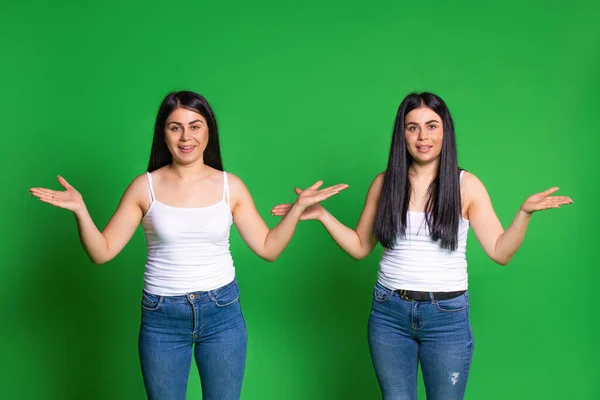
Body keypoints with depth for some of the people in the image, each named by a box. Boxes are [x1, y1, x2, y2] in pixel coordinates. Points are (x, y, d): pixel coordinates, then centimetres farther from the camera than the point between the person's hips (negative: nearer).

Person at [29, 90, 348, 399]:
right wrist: (80, 211, -20)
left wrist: (298, 207, -8)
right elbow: (102, 252, -5)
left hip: (222, 312, 1)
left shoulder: (231, 186, -1)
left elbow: (268, 249, 2)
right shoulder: (145, 187, -5)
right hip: (161, 318, 0)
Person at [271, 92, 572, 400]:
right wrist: (321, 215, -3)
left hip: (447, 315, -1)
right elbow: (360, 247, 8)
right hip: (389, 312, 2)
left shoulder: (466, 185, -3)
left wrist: (525, 212, -19)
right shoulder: (385, 183, 2)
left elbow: (500, 252, -5)